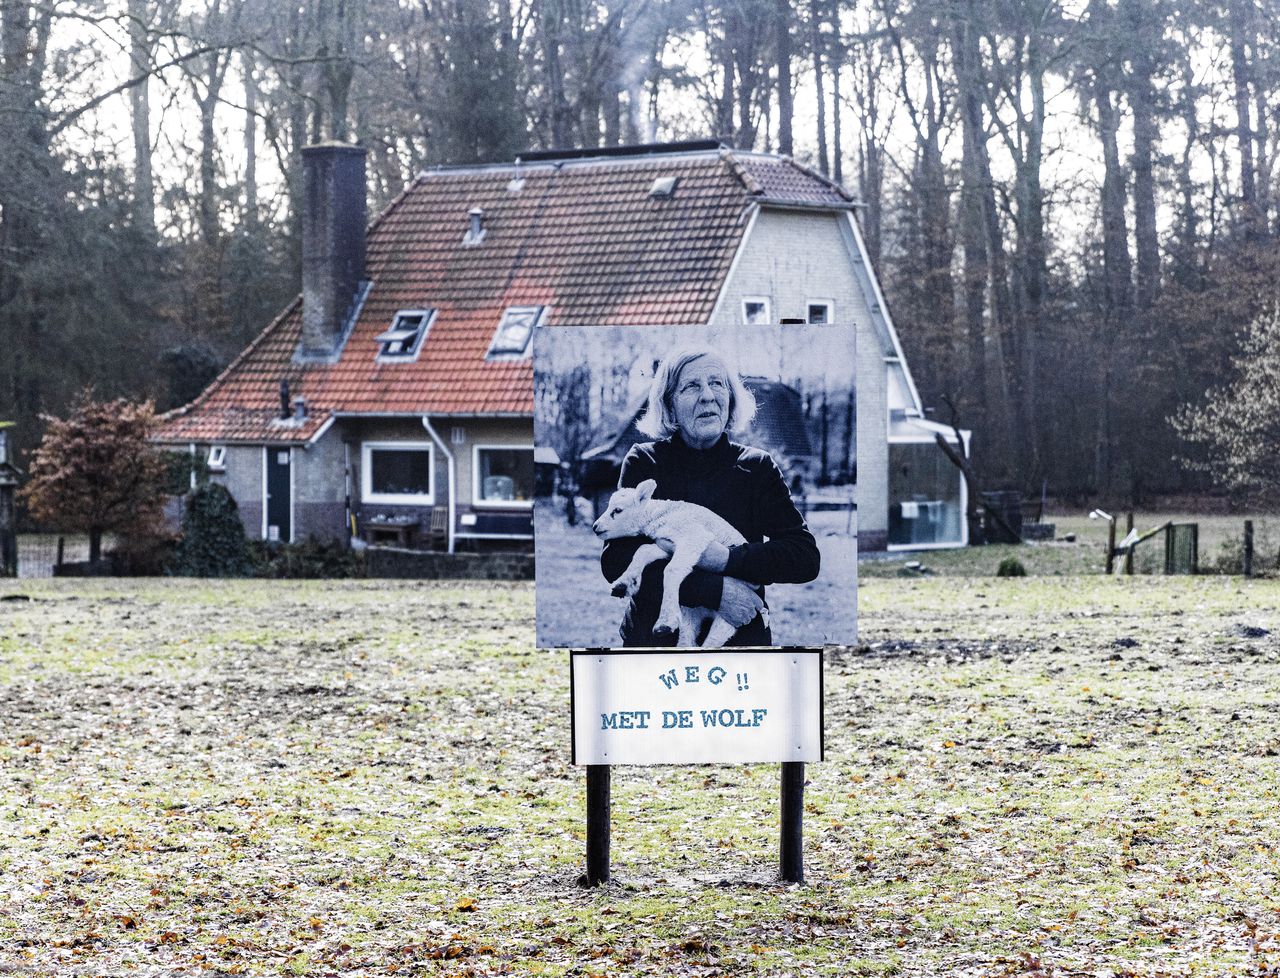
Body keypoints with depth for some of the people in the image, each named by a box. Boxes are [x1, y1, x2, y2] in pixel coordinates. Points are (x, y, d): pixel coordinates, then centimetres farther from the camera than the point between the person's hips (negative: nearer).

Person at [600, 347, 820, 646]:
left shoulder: (757, 467, 0)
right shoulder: (644, 462, -3)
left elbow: (806, 557, -8)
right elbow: (615, 562, -15)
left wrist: (727, 558, -24)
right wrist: (717, 590, -24)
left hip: (740, 636, 0)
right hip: (655, 633, 1)